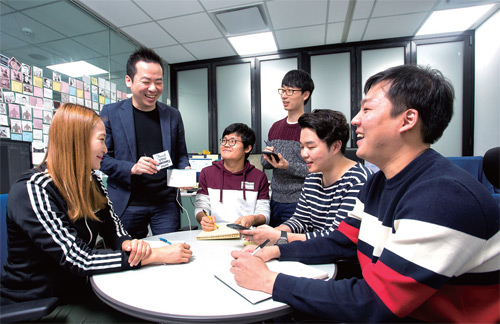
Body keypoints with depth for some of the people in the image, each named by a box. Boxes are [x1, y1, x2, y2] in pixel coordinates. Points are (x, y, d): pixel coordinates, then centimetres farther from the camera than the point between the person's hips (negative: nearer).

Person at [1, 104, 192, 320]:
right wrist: (157, 255, -29)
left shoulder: (91, 181, 1)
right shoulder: (32, 191, -23)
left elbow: (112, 229, 1)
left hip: (78, 294, 6)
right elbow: (77, 259, -28)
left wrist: (128, 244, -23)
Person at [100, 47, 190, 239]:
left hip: (166, 202, 2)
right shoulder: (110, 113, 1)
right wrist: (132, 168, -17)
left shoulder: (173, 115, 7)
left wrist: (185, 172, -8)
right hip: (127, 206, -1)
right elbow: (102, 159, 1)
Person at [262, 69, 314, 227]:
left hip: (298, 203, -6)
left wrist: (288, 166, -22)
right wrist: (267, 158, -6)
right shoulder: (275, 127, 10)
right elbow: (265, 163, 15)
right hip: (275, 200, 6)